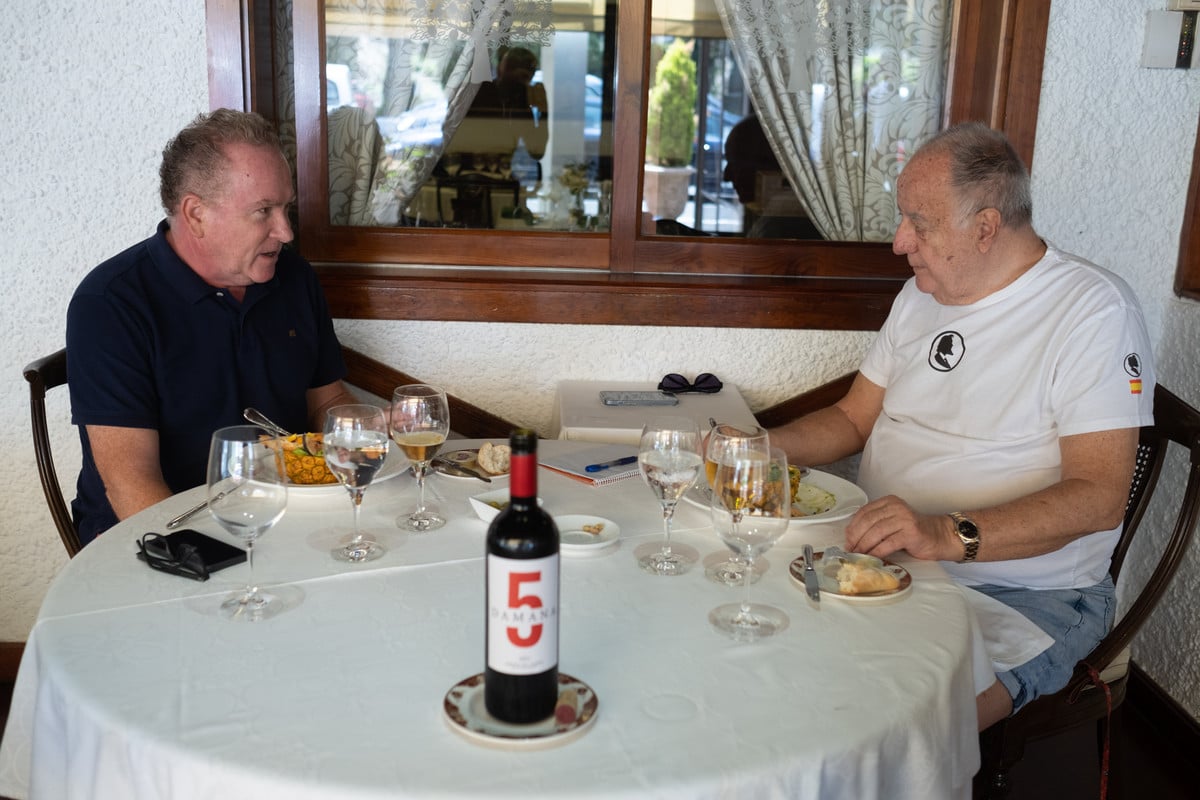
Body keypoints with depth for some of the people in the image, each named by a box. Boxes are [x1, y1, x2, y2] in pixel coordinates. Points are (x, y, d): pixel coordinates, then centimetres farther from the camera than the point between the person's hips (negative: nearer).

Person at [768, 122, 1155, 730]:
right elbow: (853, 419, 19)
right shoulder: (922, 293, 14)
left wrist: (950, 536, -32)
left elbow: (1100, 496, -19)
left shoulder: (1094, 310, -11)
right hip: (885, 561, 7)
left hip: (1026, 594, -7)